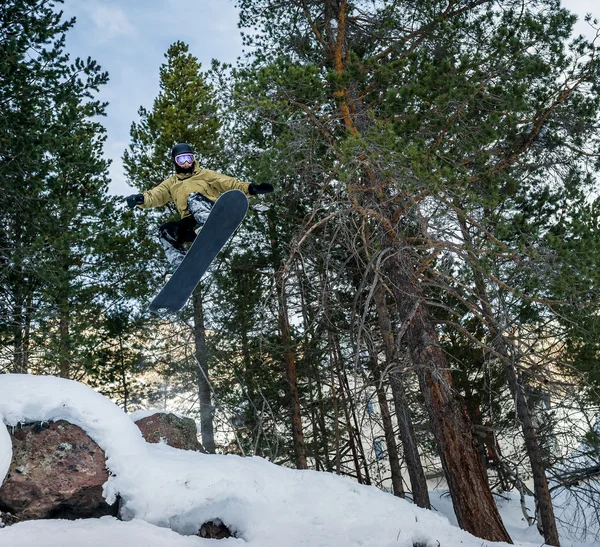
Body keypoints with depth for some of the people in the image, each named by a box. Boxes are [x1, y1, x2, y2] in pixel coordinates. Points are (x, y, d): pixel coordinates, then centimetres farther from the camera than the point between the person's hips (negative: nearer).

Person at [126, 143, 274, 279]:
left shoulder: (205, 174, 23)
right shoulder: (171, 183, 29)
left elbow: (230, 184, 11)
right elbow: (155, 195, 13)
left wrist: (250, 188, -7)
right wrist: (141, 199, -10)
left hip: (214, 214, -3)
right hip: (192, 224, 3)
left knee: (193, 197, -27)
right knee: (165, 231, -15)